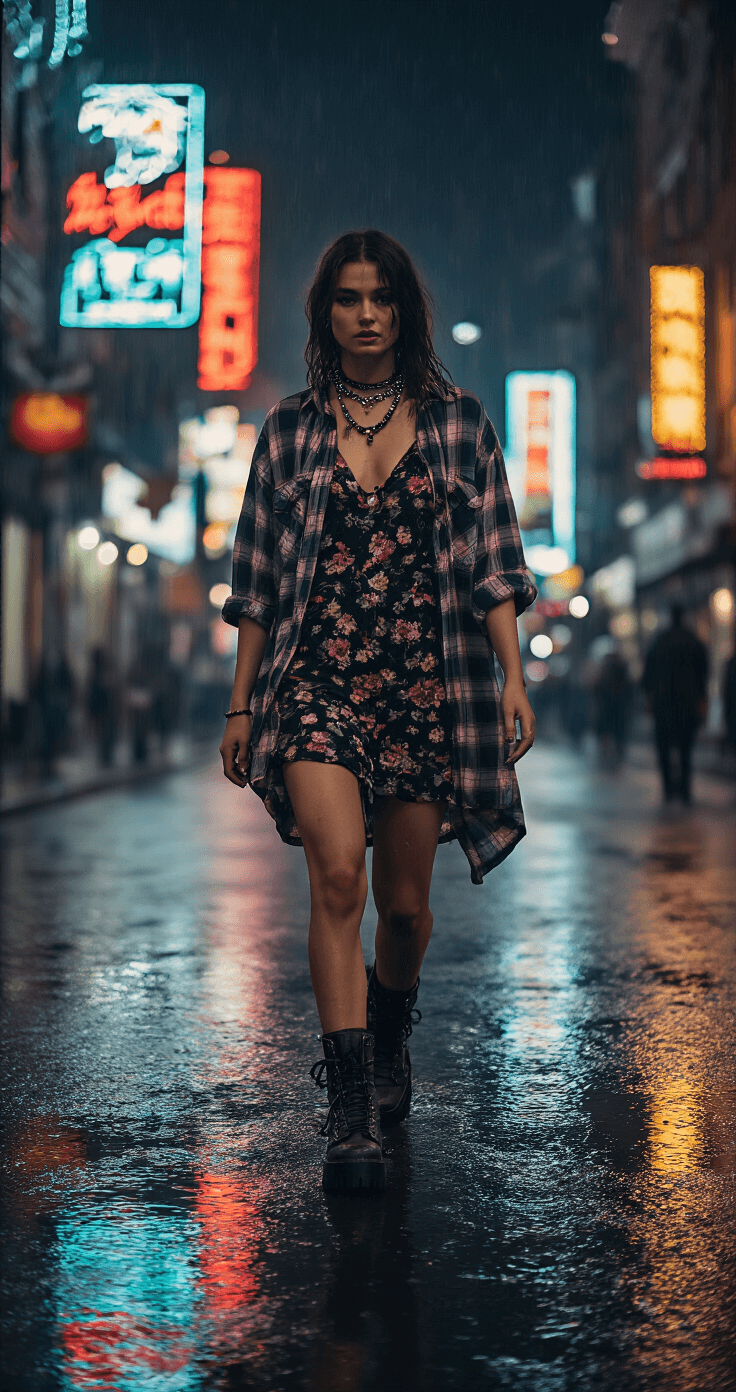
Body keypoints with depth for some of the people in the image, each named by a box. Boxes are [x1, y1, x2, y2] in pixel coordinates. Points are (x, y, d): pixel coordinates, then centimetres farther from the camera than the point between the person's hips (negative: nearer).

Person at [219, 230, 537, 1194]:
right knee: (337, 874, -19)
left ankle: (391, 1044, 39)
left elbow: (493, 567, 6)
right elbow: (257, 581, 11)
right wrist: (240, 704, 8)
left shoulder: (460, 426, 8)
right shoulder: (290, 431, 9)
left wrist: (514, 678, -5)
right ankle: (351, 1115, -15)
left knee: (403, 901, 8)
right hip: (316, 680, -1)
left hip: (426, 682, 1)